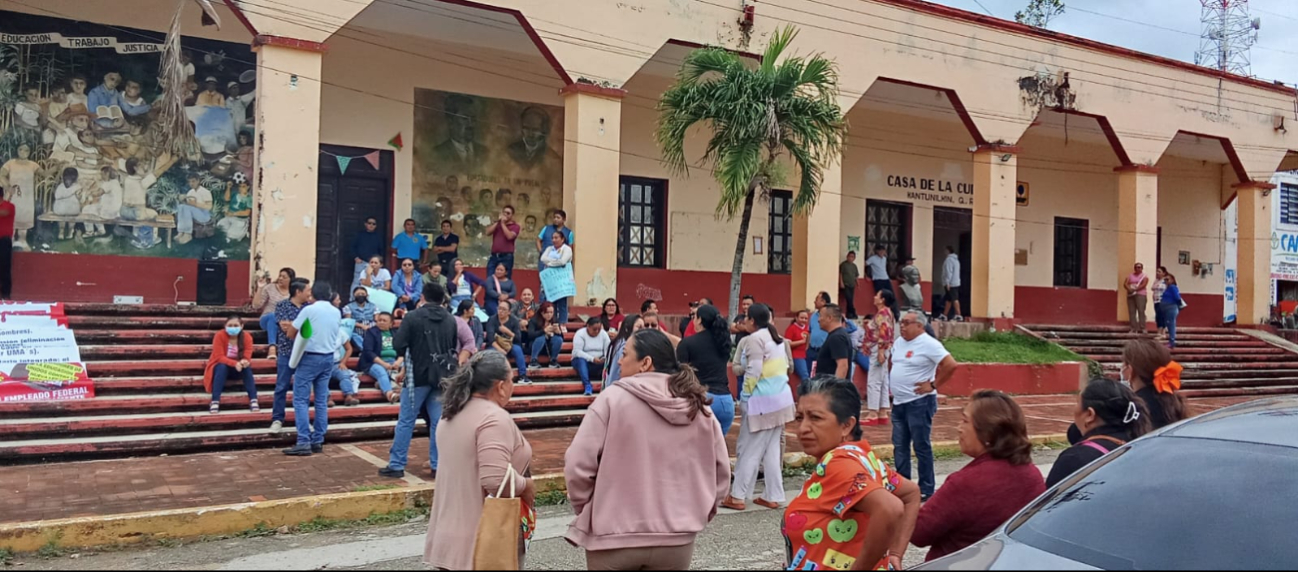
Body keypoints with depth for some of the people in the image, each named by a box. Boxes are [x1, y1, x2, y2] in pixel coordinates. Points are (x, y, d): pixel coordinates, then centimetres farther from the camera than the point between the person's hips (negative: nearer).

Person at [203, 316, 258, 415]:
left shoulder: (247, 337, -14)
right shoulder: (219, 336, -21)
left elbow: (247, 358, -18)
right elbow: (219, 357, -26)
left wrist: (244, 362, -44)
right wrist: (235, 363, -42)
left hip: (238, 368, 2)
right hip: (221, 367, -2)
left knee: (247, 368, -30)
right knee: (222, 367, -35)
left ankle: (253, 400, -35)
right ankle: (215, 402, -40)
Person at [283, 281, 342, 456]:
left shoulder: (309, 310, -11)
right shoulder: (337, 312, 6)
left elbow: (291, 333, -3)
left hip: (310, 357, -6)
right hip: (328, 358, 6)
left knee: (301, 400, -3)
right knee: (322, 401, 9)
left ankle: (304, 443, -10)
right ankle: (317, 441, 11)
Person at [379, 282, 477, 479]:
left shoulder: (412, 317, -8)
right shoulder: (451, 320, 4)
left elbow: (398, 346, -10)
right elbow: (454, 348, 9)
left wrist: (411, 352, 10)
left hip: (418, 375, -3)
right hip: (442, 377, 3)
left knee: (406, 421, 4)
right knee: (438, 421, 7)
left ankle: (396, 465, 7)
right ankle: (438, 466, 8)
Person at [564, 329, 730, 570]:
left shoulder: (613, 398, -10)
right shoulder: (698, 407, 2)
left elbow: (578, 464, -12)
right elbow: (720, 470, 7)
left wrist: (585, 509, 4)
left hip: (614, 537, -3)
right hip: (676, 538, 3)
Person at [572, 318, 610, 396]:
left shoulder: (604, 334, 1)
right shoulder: (580, 334, -12)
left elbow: (608, 349, -6)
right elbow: (577, 351, -22)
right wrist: (592, 359, -33)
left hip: (599, 362, 3)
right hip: (582, 360, -3)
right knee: (581, 360, -38)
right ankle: (587, 385, -49)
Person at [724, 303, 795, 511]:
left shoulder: (754, 339, -12)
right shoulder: (777, 338, 15)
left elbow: (753, 371, -18)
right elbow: (784, 366, 16)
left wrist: (745, 395, -9)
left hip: (762, 399, -9)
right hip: (780, 397, 9)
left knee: (750, 449, -2)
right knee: (772, 449, 12)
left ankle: (738, 496, 4)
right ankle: (773, 496, 14)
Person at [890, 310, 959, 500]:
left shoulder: (928, 344, -13)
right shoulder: (899, 342, 12)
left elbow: (951, 365, -20)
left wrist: (933, 385, -16)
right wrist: (892, 384, 16)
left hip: (919, 403, -8)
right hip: (898, 402, 8)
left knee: (922, 447, 0)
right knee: (899, 447, 13)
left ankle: (926, 490, 9)